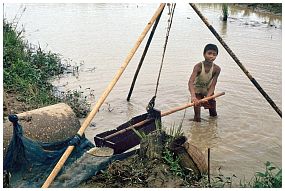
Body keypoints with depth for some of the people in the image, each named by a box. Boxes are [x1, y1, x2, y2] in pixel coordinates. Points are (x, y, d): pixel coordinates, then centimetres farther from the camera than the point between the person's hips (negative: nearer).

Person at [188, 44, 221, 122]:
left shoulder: (216, 69, -23)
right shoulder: (199, 66, -31)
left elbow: (212, 85, -22)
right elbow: (190, 82, -43)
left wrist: (208, 96, -38)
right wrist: (193, 96, -57)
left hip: (208, 90, 3)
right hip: (197, 89, -2)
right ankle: (197, 117, 2)